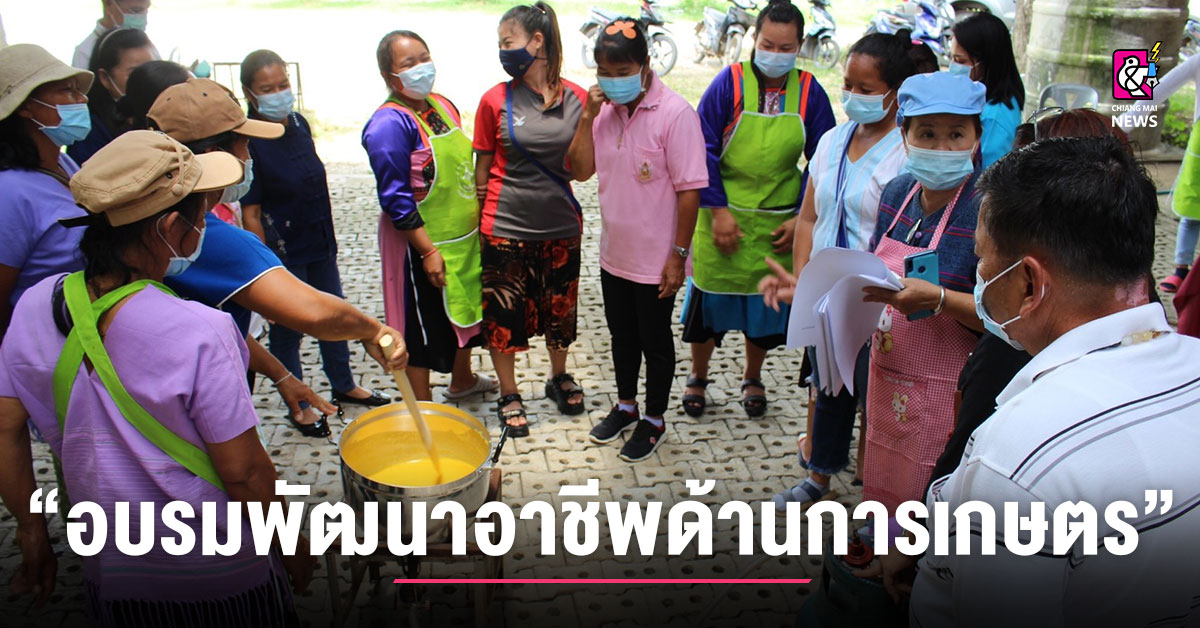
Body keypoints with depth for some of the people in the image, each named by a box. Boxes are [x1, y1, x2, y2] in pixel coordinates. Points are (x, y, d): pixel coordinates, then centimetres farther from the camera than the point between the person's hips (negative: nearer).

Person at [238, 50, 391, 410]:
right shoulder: (248, 141, -19)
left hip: (320, 246, 7)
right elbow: (250, 214, -17)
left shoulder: (298, 123, 1)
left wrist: (327, 236, 17)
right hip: (283, 255, -7)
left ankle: (344, 387, 41)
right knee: (287, 330, 10)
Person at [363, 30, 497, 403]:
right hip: (422, 246, -8)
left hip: (464, 237, 9)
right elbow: (395, 198, -21)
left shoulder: (443, 106, 7)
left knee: (464, 309, 24)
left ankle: (462, 380, 48)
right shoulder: (389, 124, -19)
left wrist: (479, 223, 16)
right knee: (423, 326, 4)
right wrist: (428, 251, -22)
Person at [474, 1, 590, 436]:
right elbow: (482, 172, 1)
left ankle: (559, 377, 42)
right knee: (504, 313, 7)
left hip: (561, 226, 2)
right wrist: (480, 223, 2)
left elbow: (582, 169, 0)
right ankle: (508, 395, 27)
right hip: (505, 228, -1)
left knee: (560, 308, 17)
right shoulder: (496, 101, -5)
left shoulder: (577, 99, -3)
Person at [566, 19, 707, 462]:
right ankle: (626, 406, 43)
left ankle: (654, 421, 31)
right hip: (614, 254, 6)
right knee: (622, 335, 22)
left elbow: (689, 190, -18)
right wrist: (588, 115, -11)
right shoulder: (606, 109, 0)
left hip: (655, 260, -6)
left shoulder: (675, 113, -19)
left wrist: (679, 255, -17)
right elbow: (581, 169, 2)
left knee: (655, 342, 11)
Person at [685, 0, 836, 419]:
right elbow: (704, 150, -8)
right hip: (724, 217, -2)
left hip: (778, 224, 2)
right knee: (708, 304, 8)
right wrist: (718, 210, -14)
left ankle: (752, 378, 38)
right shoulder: (729, 82, -8)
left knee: (766, 304, 14)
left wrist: (802, 217, -3)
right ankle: (698, 377, 32)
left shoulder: (809, 92, -2)